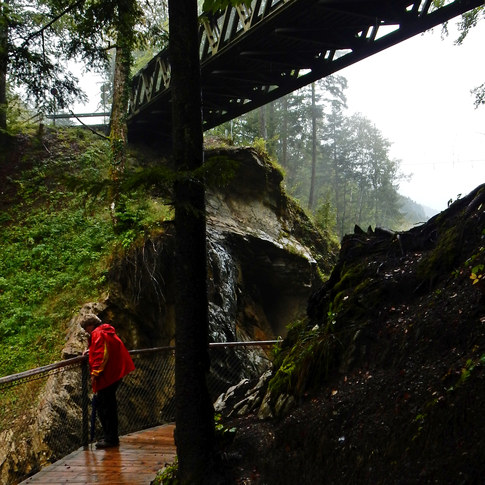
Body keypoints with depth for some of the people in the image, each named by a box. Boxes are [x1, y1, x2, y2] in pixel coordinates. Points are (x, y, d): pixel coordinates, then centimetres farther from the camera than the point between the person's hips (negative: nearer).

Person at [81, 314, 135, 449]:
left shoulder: (98, 334, -13)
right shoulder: (107, 332, 18)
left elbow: (101, 355, -21)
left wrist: (95, 373, -20)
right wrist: (91, 351, 23)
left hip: (107, 376, -11)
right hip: (115, 374, 11)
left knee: (103, 406, -6)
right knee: (110, 405, 16)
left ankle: (110, 439, -4)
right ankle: (112, 437, 24)